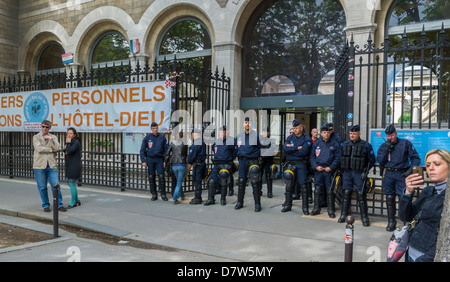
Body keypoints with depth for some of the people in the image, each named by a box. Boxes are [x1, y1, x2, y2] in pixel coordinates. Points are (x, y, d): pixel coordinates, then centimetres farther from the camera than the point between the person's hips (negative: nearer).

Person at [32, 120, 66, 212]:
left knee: (56, 185, -3)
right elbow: (39, 149, -11)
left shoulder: (53, 137, 12)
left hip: (52, 165, 1)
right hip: (40, 166, -1)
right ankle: (46, 205, 18)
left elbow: (57, 148, -5)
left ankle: (59, 205, 7)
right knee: (42, 187, 4)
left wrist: (51, 138, -10)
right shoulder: (36, 137, 6)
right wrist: (51, 150, -6)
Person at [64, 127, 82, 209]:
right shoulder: (71, 142, 14)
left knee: (71, 183, -4)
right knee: (69, 182, 15)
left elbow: (70, 151, -28)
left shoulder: (76, 142, -15)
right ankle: (77, 200, 25)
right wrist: (65, 148, 2)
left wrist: (68, 142, -16)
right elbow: (67, 152, 23)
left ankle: (73, 202, 10)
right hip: (69, 166, 10)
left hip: (74, 167, -10)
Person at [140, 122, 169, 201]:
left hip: (159, 160, -1)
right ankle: (154, 194, 13)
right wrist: (143, 161, -5)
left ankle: (163, 194, 2)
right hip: (150, 160, 1)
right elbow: (142, 150, 4)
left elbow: (166, 149, 5)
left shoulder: (162, 137, 4)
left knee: (161, 177, -7)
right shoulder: (147, 138, 3)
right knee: (151, 177, 4)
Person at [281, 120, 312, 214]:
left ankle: (305, 207, 7)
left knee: (303, 185, -3)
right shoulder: (290, 137, 11)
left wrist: (291, 150, -9)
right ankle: (287, 205, 19)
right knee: (289, 185, 8)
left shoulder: (306, 139, -2)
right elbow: (285, 148, -5)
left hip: (301, 164, -4)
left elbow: (304, 152, -17)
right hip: (290, 164, 4)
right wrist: (297, 148, -12)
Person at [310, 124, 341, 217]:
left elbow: (338, 158, 0)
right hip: (318, 170, 2)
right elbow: (311, 156, 9)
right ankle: (316, 208, 14)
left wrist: (331, 167, -10)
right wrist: (316, 166, -5)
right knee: (317, 190, 4)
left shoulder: (334, 144, 4)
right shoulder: (316, 143, 9)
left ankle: (330, 209, 12)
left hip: (329, 170, -1)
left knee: (330, 191, 2)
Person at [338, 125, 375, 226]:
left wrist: (366, 171, -3)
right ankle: (344, 215, 15)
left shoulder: (366, 145, -1)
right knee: (346, 193, 6)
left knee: (361, 195, -3)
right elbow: (340, 158, 18)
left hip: (359, 174, -3)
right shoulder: (344, 144, 10)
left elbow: (371, 160, 4)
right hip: (347, 173, 3)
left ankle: (364, 217, 7)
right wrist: (341, 170, 10)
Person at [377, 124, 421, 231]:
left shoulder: (405, 143, 4)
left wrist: (411, 169, -11)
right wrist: (386, 149, -9)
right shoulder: (383, 146, 11)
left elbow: (416, 158, 4)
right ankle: (391, 221, 15)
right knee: (389, 198, 5)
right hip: (388, 174, 3)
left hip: (401, 174, -3)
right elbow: (380, 161, 1)